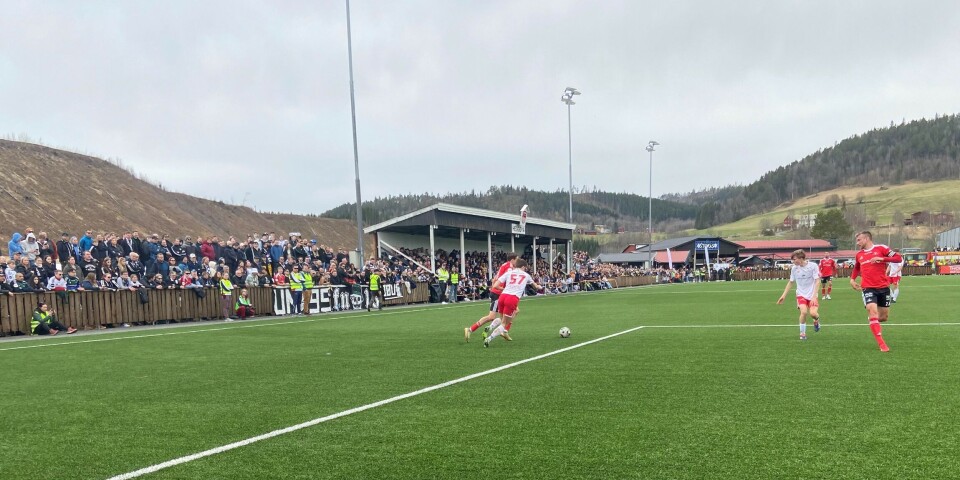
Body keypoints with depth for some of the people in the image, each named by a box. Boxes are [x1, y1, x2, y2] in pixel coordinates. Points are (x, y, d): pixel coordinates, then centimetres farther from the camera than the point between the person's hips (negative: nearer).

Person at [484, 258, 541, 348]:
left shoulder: (508, 273, 18)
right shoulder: (526, 275, 21)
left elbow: (495, 285, 8)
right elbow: (535, 285, 45)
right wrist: (538, 287, 69)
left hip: (503, 296, 3)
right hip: (513, 299, -3)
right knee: (504, 324, 3)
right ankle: (489, 339, -11)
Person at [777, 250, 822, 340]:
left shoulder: (813, 266, -10)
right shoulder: (794, 268, 0)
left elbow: (816, 281, -11)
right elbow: (790, 282, 12)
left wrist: (814, 296, -20)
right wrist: (784, 295, 8)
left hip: (812, 295, -1)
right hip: (801, 294, 2)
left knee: (813, 313, -21)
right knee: (804, 312, -23)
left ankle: (816, 321, 18)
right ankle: (802, 333, -3)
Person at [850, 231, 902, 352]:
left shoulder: (881, 248, -1)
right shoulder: (859, 254, 12)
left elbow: (899, 258, -9)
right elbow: (856, 268, 30)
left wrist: (882, 258, -21)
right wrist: (852, 279, 15)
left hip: (883, 287, -1)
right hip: (868, 288, 1)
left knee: (884, 317, 7)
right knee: (872, 311, -20)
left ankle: (873, 322, 44)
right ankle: (881, 344, -19)